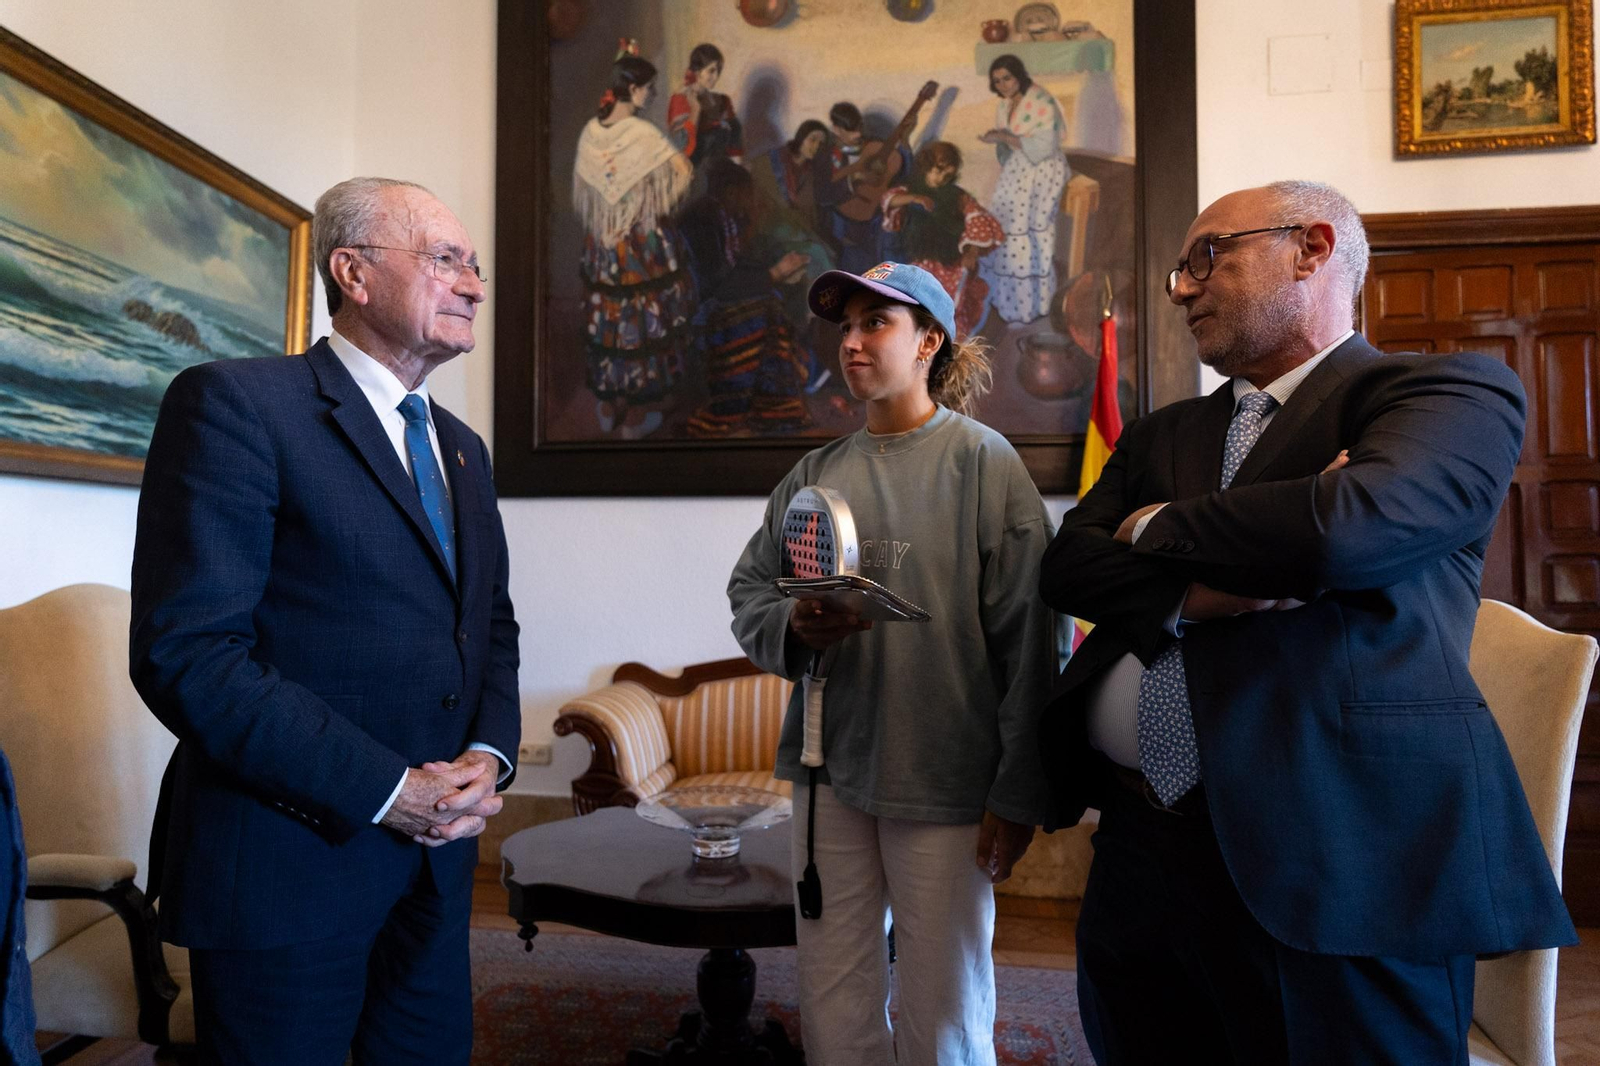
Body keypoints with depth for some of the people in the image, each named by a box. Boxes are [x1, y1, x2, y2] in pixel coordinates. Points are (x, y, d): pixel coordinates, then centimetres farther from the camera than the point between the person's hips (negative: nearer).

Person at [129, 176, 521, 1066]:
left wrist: (491, 752, -2)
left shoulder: (462, 448, 13)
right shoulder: (237, 403, -10)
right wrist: (386, 790, -18)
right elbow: (184, 650, -17)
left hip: (438, 856, 7)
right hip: (291, 859, -6)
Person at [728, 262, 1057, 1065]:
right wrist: (792, 625, -11)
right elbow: (748, 589, 12)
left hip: (945, 778, -4)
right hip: (830, 765, 4)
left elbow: (1027, 636, -8)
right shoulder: (816, 474, 8)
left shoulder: (983, 462, -4)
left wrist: (1018, 792, -9)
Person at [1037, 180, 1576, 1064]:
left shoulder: (1450, 391, -1)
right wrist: (1190, 594, -16)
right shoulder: (1161, 434, 17)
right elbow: (1068, 564, 4)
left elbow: (1345, 527, -21)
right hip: (1136, 853, 6)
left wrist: (1159, 526, -3)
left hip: (1329, 860, -5)